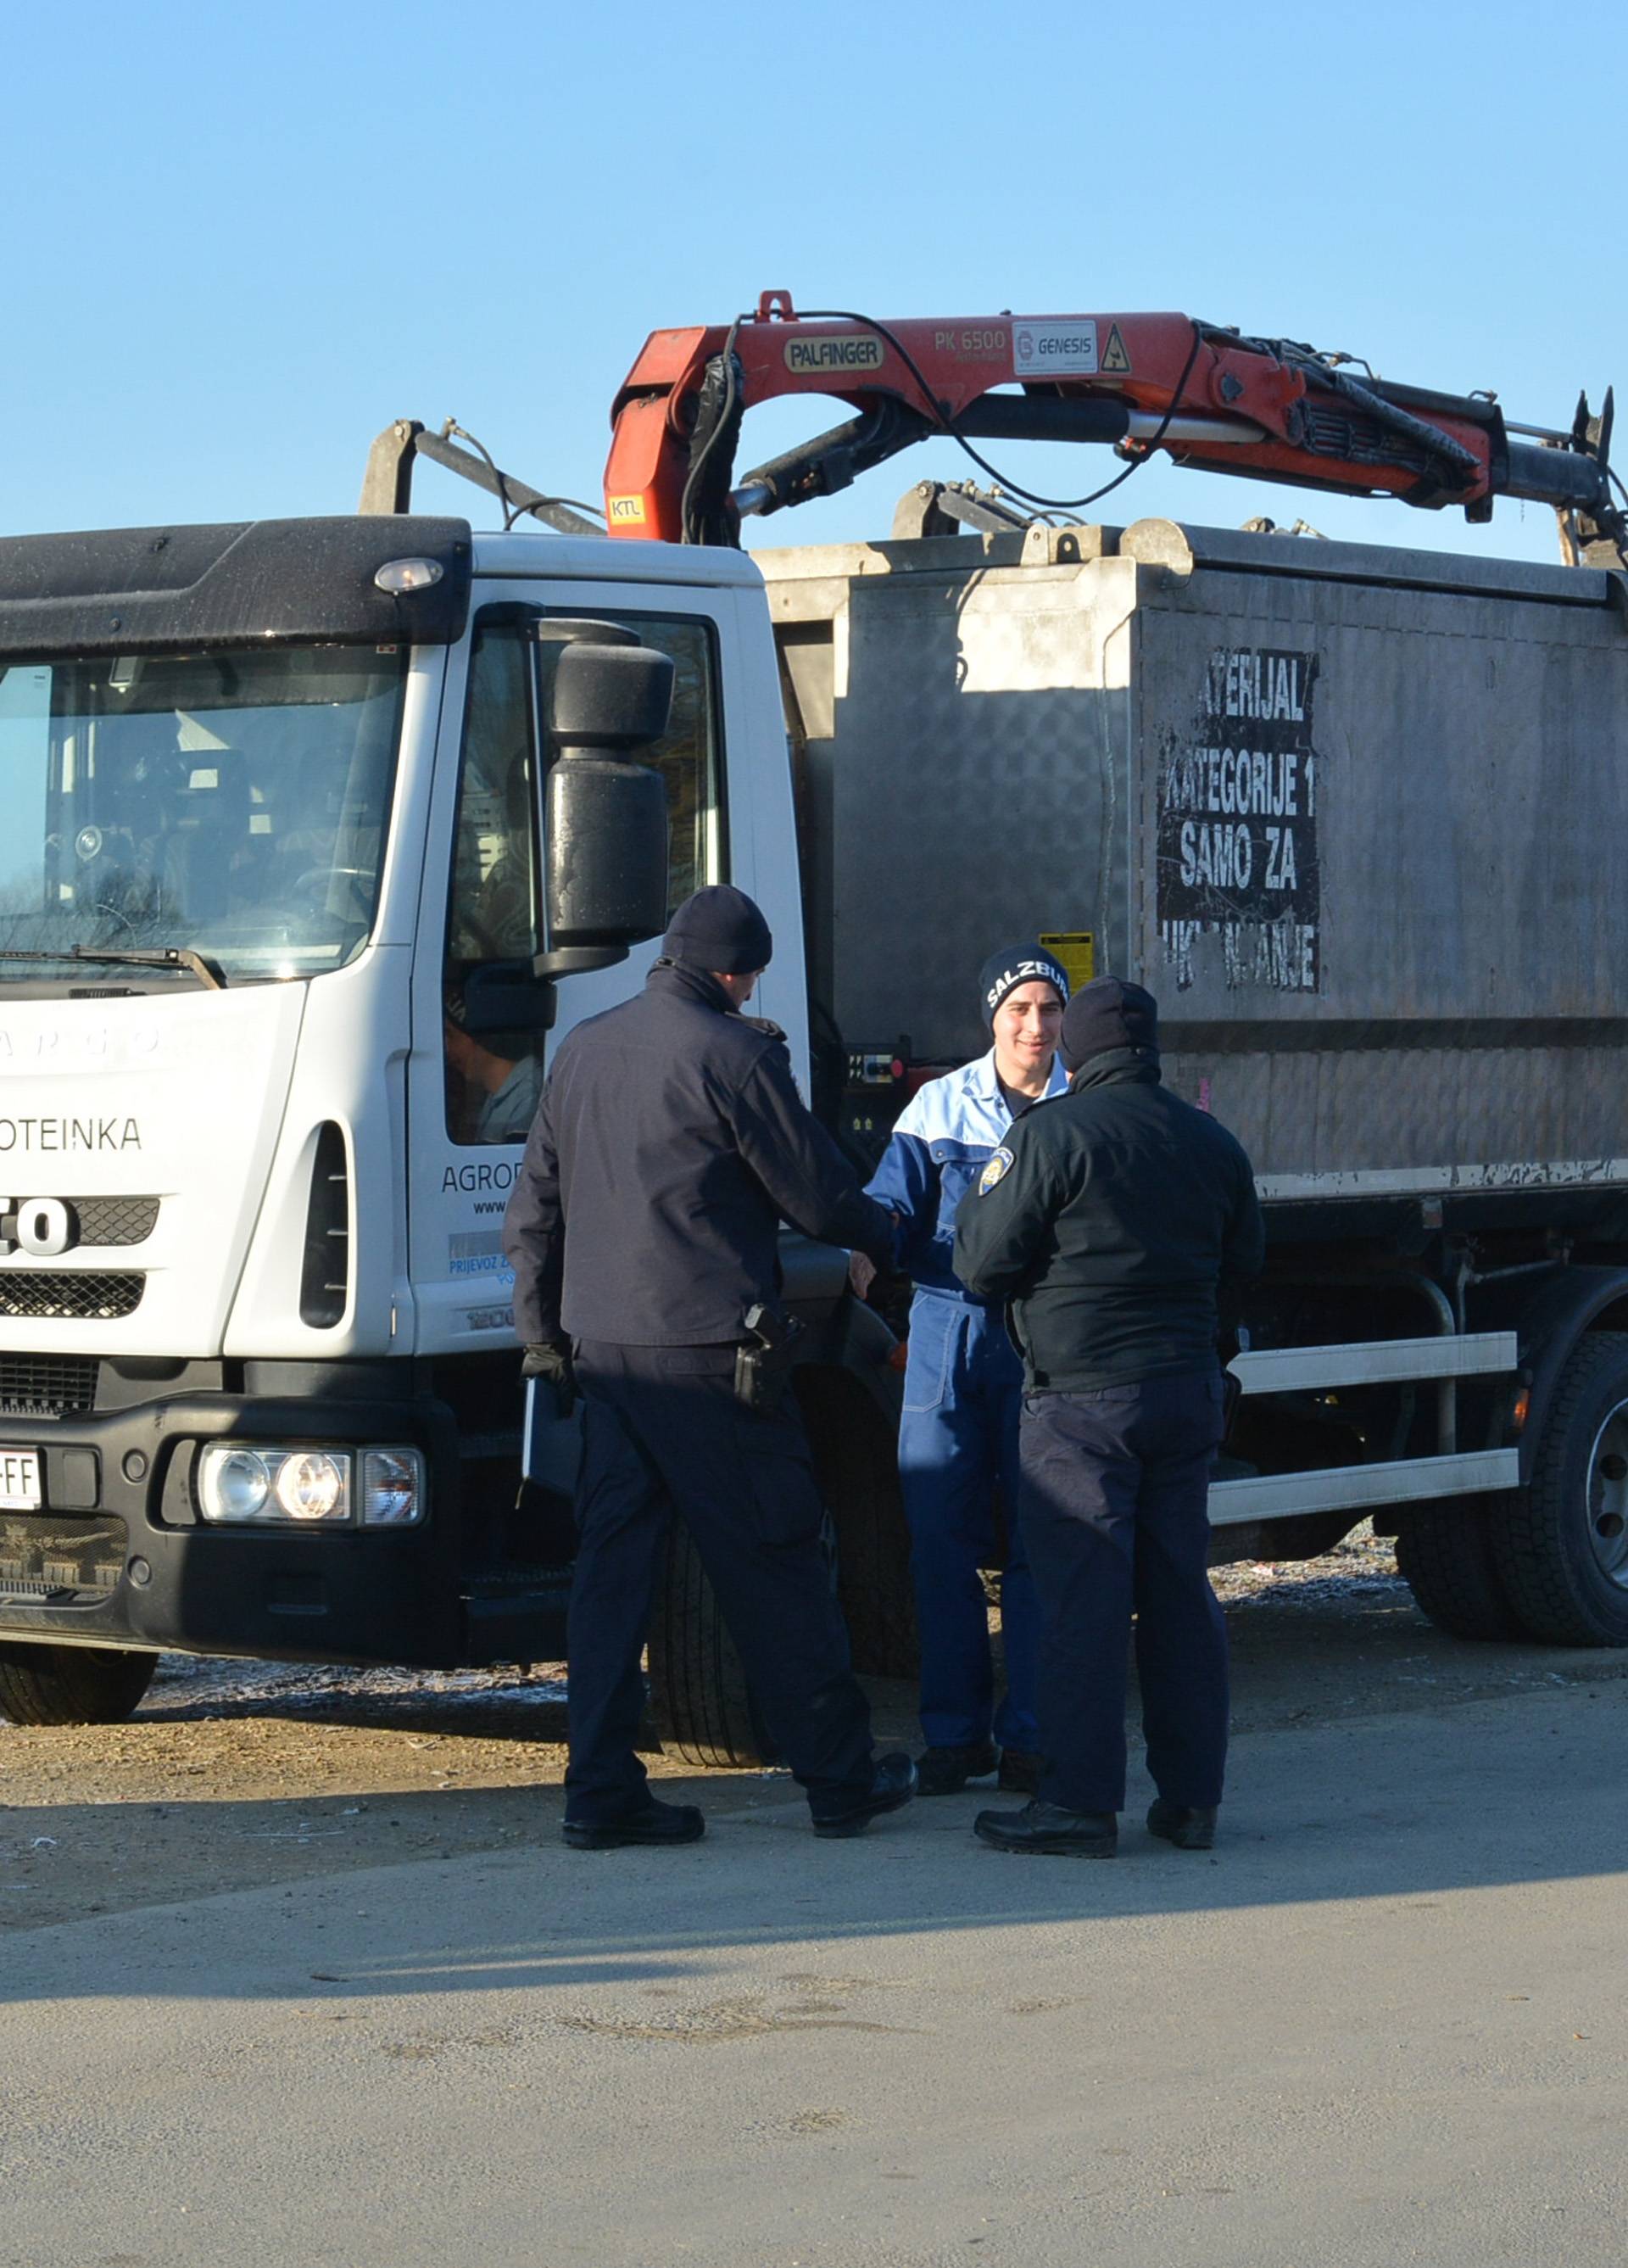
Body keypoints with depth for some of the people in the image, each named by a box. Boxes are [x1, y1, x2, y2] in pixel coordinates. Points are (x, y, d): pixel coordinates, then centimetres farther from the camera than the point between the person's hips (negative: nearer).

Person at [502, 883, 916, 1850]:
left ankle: (602, 1789, 3)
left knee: (613, 1562, 7)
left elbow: (534, 1210, 15)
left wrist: (540, 1333, 22)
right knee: (776, 1566, 3)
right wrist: (888, 1234, 15)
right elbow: (817, 1194, -5)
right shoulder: (733, 1055, -10)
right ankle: (840, 1776, 11)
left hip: (603, 1348, 6)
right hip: (708, 1349, -6)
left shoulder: (584, 1051, 11)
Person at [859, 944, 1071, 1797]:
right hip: (948, 1332, 1)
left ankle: (1031, 1735, 6)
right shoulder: (941, 1104, 8)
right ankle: (955, 1732, 9)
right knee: (941, 1532, 0)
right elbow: (895, 1203, 3)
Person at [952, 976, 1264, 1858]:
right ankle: (1191, 1799, 12)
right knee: (1180, 1593, 10)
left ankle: (1080, 1801, -5)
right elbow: (1240, 1267, 19)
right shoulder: (1212, 1143, 9)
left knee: (1081, 1597, -5)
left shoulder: (1048, 1136, -11)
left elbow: (982, 1265, -10)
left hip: (1081, 1397, -6)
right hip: (1186, 1389, 6)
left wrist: (980, 1198, 10)